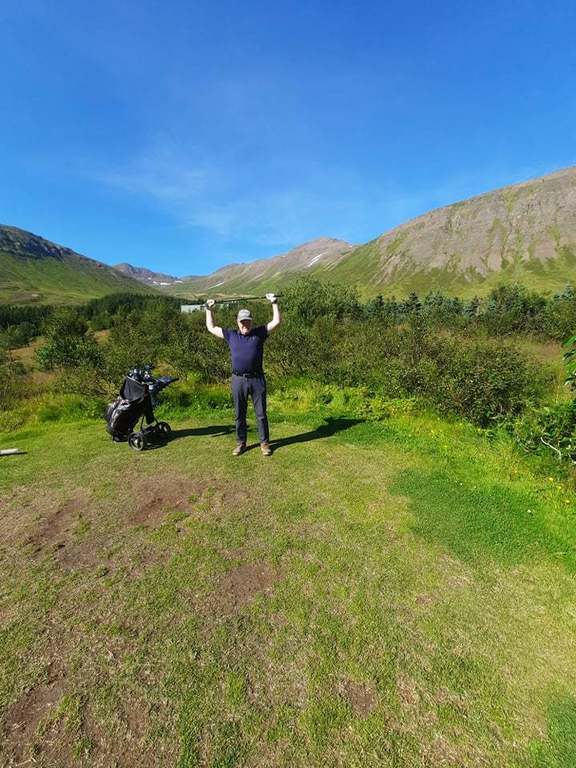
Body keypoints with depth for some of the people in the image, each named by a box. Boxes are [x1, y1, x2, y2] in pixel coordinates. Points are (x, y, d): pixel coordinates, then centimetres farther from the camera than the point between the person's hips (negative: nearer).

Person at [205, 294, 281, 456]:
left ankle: (264, 443, 19)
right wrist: (209, 309, 23)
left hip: (257, 379, -1)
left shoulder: (259, 333, 8)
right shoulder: (231, 334, 12)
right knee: (239, 415, 11)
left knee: (261, 414, 6)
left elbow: (276, 322, 10)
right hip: (238, 380, 2)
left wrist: (274, 303, 10)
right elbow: (211, 328, 21)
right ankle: (241, 443, 25)